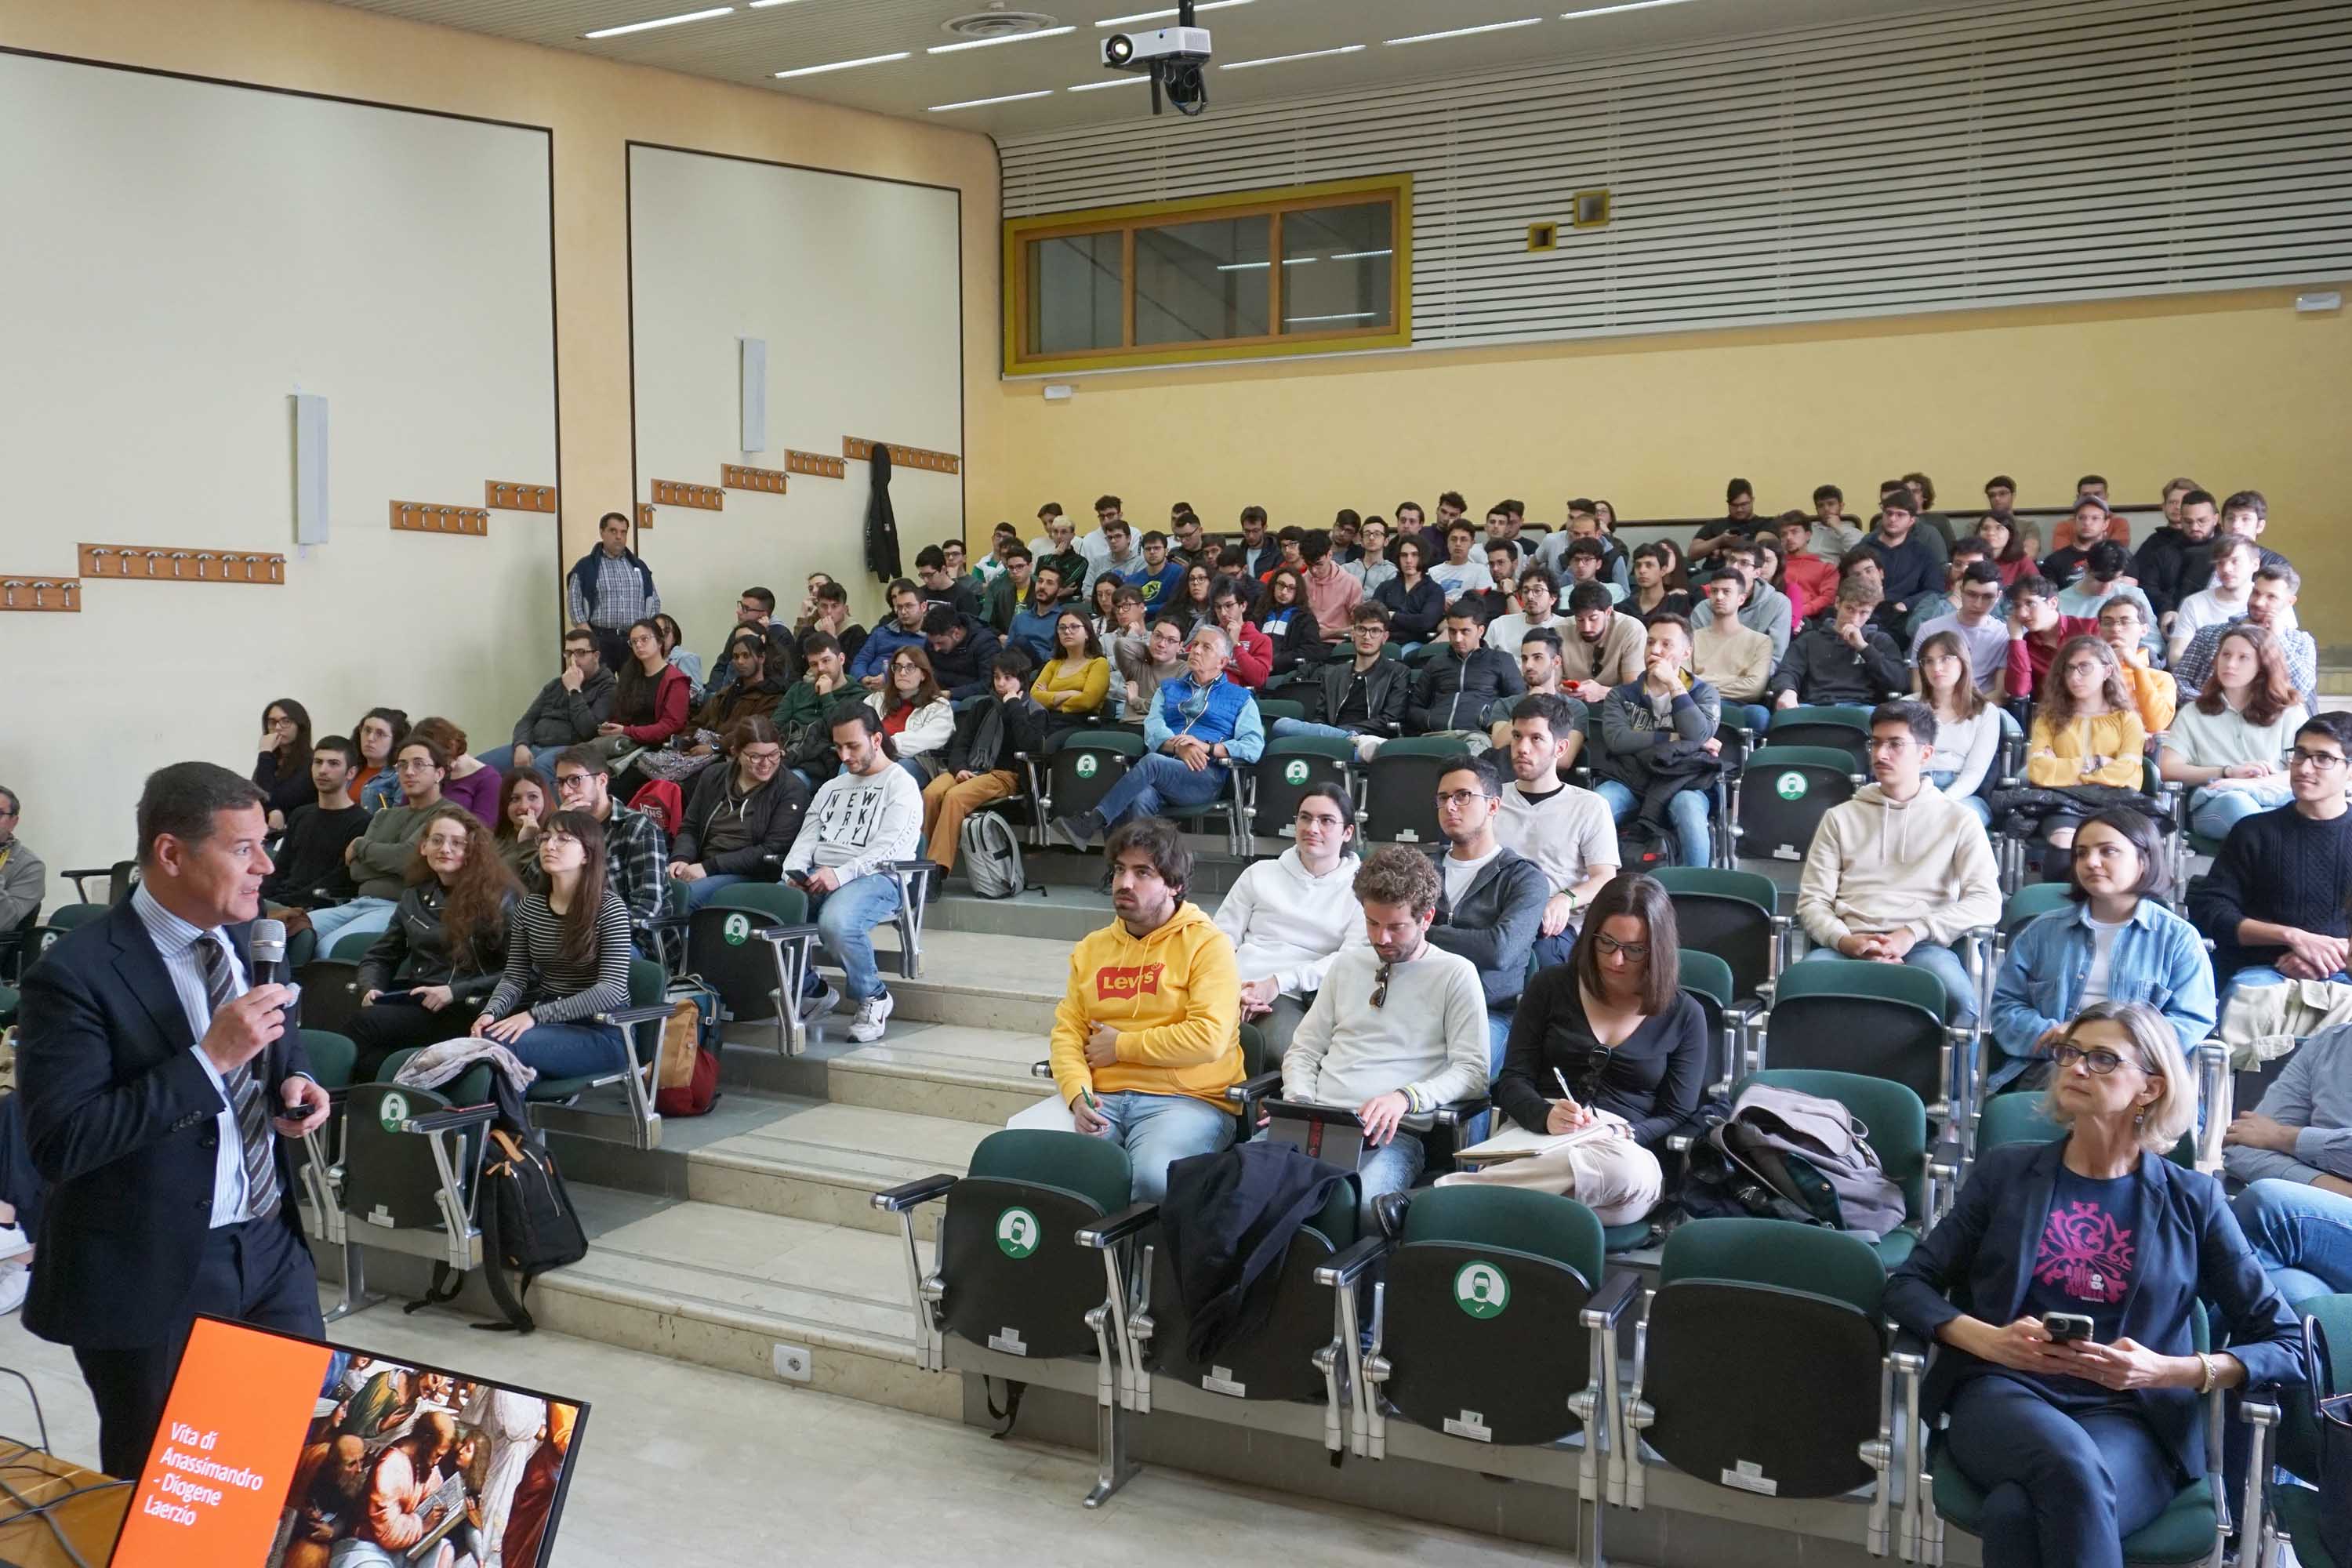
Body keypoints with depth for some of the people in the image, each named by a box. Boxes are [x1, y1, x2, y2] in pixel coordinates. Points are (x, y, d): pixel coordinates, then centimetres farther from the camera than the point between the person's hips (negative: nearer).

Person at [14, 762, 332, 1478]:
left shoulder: (250, 939, 3)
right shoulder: (76, 973, -18)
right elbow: (58, 1143, -24)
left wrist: (295, 1082, -5)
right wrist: (209, 1058, -28)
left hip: (272, 1244, 6)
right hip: (155, 1271, -6)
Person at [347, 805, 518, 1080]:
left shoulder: (500, 898, 3)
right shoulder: (414, 897, 21)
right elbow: (379, 957, 24)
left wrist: (455, 992, -13)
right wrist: (371, 988, 1)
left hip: (467, 1012, -5)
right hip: (413, 1003, 5)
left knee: (364, 1024, -27)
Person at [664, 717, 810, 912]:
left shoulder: (792, 790, 0)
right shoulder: (713, 776, 16)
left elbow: (773, 850, -8)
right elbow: (689, 828, 19)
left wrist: (710, 867, -13)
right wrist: (680, 859, -5)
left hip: (750, 875, -4)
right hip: (700, 871, 5)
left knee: (684, 895, -33)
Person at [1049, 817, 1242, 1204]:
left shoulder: (1208, 944, 1)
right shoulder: (1091, 948, 21)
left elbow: (1208, 1038, -11)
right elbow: (1067, 1031, 14)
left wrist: (1120, 1046, -3)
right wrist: (1078, 1094, -6)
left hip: (1186, 1099, -4)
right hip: (1102, 1099, 4)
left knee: (1154, 1176, -35)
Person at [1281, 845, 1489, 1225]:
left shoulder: (1455, 973, 6)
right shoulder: (1347, 964, 22)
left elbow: (1472, 1071, -1)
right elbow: (1303, 1050, 24)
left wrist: (1406, 1097, -18)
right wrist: (1300, 1105, 3)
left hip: (1394, 1133, -4)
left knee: (1359, 1202, -38)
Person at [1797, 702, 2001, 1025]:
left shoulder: (1959, 820, 17)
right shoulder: (1840, 818, 22)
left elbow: (1987, 902, 4)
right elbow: (1812, 901, 13)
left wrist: (1914, 932, -11)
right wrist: (1846, 940, -10)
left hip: (1923, 947, -1)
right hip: (1849, 946, 1)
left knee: (1958, 999, -37)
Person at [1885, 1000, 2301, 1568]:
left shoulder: (2192, 1200, 13)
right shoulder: (2006, 1171, 15)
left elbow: (2287, 1346, 9)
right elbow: (1909, 1284, 10)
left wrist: (2168, 1371, -9)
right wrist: (1988, 1339, -10)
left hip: (2131, 1418, -1)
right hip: (2005, 1392, 1)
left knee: (2016, 1511, -36)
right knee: (2069, 1462, -37)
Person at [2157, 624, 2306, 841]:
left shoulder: (2290, 713, 20)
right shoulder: (2193, 714, 22)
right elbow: (2167, 768, 9)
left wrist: (2250, 783, -13)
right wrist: (2228, 772, -5)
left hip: (2276, 803, 0)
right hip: (2213, 805, 0)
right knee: (2235, 802, -39)